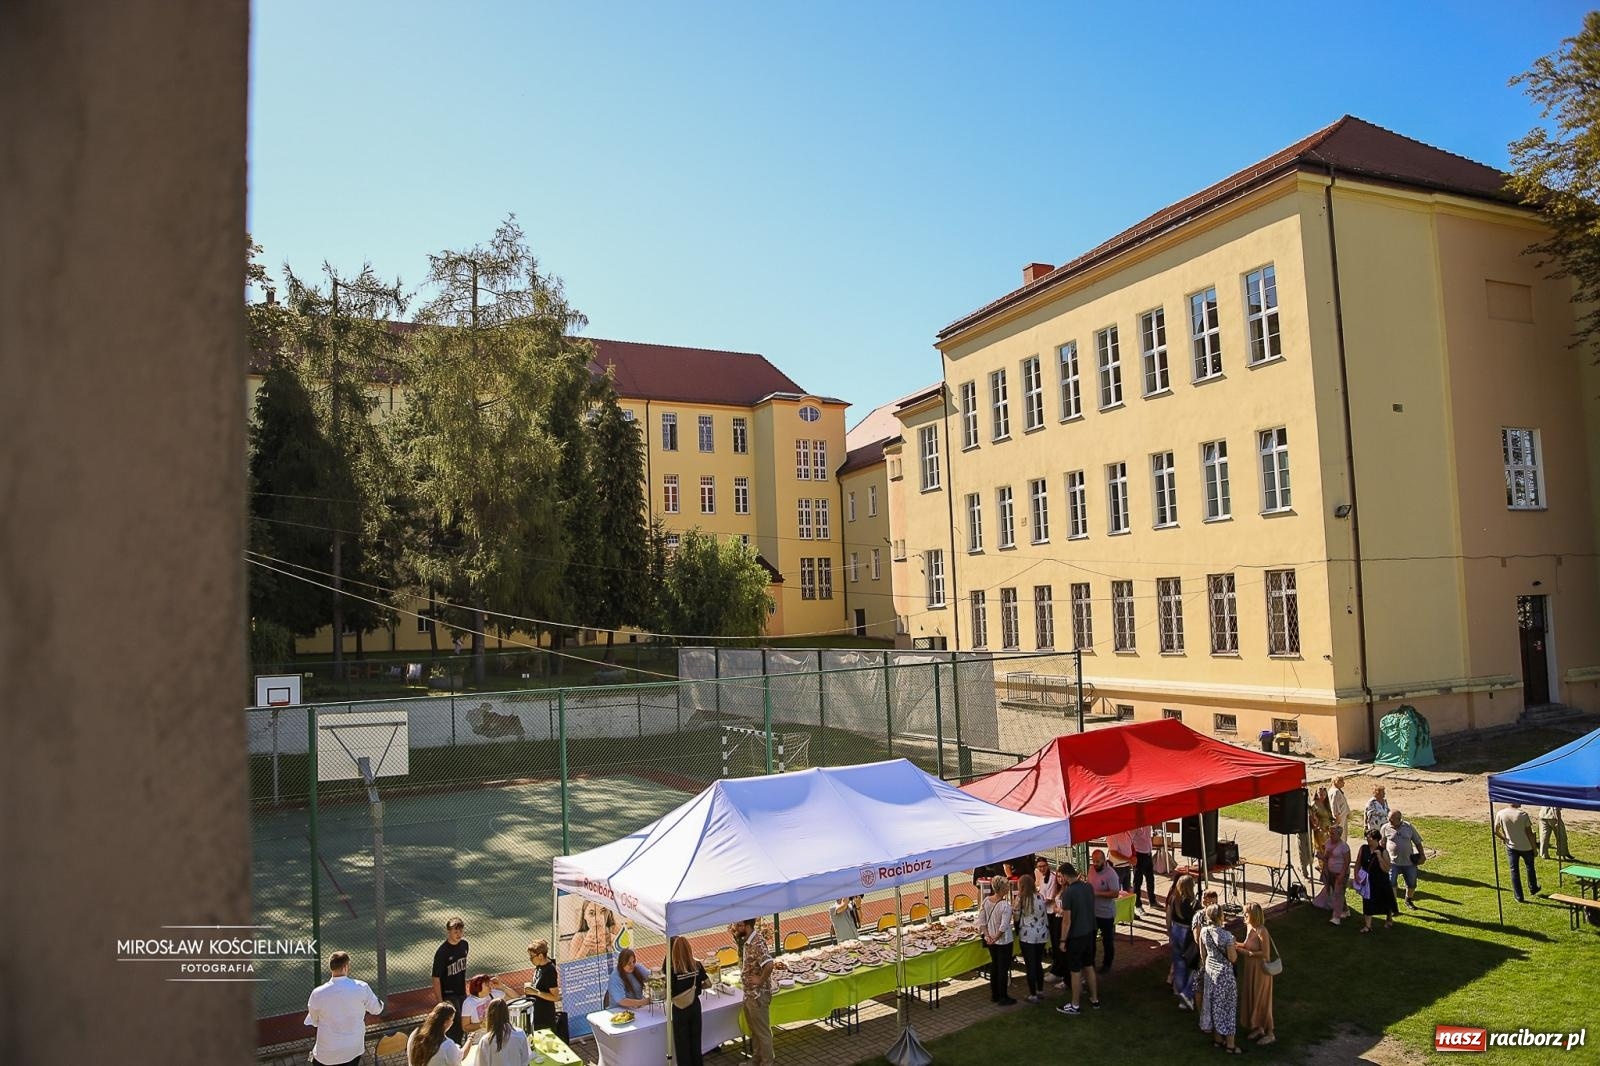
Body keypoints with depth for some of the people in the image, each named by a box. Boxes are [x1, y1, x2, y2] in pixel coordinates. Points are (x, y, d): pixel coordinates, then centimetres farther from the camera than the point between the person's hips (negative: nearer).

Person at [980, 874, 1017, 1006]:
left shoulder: (986, 901, -6)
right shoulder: (1005, 906, -24)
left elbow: (981, 922, -3)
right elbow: (1003, 927, -25)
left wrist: (988, 936, -3)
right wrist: (995, 938, -13)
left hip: (991, 941, 6)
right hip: (1004, 942, -6)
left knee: (994, 966, 20)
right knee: (1003, 968, 8)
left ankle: (994, 995, 31)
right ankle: (1003, 997, 19)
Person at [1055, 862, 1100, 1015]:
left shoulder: (1068, 892, -23)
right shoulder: (1088, 886, -3)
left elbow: (1067, 920, -20)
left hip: (1076, 935, -6)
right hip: (1090, 932, 7)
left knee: (1075, 971, 6)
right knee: (1089, 966, 20)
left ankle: (1074, 1005, 16)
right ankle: (1094, 999, 31)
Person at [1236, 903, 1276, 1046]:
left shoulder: (1262, 932, -25)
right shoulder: (1249, 927, -1)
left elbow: (1265, 954, -23)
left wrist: (1246, 953, -24)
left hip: (1260, 970, -8)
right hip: (1250, 968, 8)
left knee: (1262, 1001, 6)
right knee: (1252, 999, 19)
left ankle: (1270, 1033, 22)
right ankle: (1258, 1028, 36)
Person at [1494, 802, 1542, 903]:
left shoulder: (1500, 814, -10)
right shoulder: (1523, 814, -18)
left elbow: (1495, 831, -5)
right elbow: (1529, 833, -13)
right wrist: (1534, 847, -1)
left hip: (1511, 847, 1)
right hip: (1525, 846, -1)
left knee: (1514, 870, 9)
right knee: (1530, 867, 25)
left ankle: (1518, 897, 12)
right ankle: (1533, 889, 43)